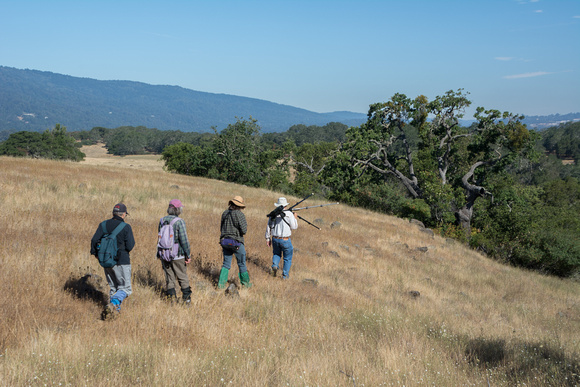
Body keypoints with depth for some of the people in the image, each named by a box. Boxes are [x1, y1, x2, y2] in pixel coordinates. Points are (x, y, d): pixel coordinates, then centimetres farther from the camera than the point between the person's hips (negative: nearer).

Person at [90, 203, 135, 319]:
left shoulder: (103, 225, 2)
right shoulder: (126, 227, -11)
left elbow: (94, 240, -2)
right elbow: (130, 246, -15)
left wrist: (94, 253, 14)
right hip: (121, 261, -5)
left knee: (113, 287, 21)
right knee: (125, 288, 3)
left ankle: (115, 310, 20)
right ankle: (114, 303, -21)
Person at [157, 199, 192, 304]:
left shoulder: (162, 220, 2)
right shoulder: (179, 222, -15)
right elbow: (184, 240, -16)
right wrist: (188, 255, -8)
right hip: (177, 256, -4)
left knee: (169, 278, 12)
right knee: (182, 277, 10)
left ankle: (171, 299, 14)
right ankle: (186, 298, 15)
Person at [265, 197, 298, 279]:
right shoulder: (289, 214, -12)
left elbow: (268, 227, 6)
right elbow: (294, 227, -8)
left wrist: (268, 239, 15)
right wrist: (295, 218, 9)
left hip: (275, 239, 4)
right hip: (285, 240, -3)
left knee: (276, 254, 26)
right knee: (287, 258, 13)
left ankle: (275, 266, -1)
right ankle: (285, 275, 15)